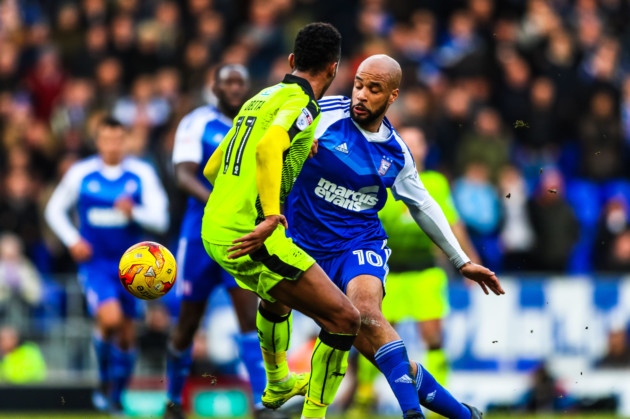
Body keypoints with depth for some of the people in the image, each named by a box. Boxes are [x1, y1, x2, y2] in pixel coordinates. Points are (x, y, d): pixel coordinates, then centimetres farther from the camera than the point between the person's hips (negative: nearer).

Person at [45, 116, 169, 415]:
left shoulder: (142, 174, -3)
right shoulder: (80, 173, -2)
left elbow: (160, 220, -7)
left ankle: (116, 395, 26)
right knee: (110, 317, -25)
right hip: (95, 262, -2)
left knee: (126, 334, 7)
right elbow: (55, 210, 11)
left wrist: (134, 212, -26)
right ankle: (104, 379, -3)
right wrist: (73, 241, -4)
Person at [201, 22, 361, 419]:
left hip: (214, 230, 9)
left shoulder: (260, 99, 17)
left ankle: (278, 384, 58)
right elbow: (267, 148, -29)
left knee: (277, 294, 39)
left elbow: (212, 169, 25)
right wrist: (270, 217, -36)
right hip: (249, 236, -9)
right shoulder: (301, 104, -8)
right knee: (344, 319, -8)